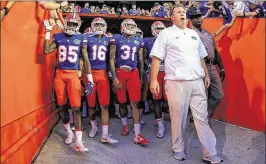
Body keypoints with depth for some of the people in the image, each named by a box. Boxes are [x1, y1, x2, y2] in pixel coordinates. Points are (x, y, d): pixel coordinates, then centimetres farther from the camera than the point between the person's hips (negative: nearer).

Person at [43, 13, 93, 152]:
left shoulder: (81, 39, 3)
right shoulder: (58, 37, 7)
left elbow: (86, 60, 2)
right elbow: (46, 51, -6)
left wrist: (90, 80, -3)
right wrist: (48, 32, -3)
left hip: (73, 75, -2)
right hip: (60, 74, 2)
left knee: (76, 108, -8)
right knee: (62, 106, 9)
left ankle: (78, 142, -5)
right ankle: (69, 133, 30)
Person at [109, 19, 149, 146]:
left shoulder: (138, 41, 10)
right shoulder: (116, 39, -1)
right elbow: (112, 59, -4)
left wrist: (141, 77, 15)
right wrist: (114, 77, -10)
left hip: (134, 73, 2)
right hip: (120, 73, -2)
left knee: (135, 103, -3)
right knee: (122, 102, 10)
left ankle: (137, 135, -1)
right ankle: (125, 125, 36)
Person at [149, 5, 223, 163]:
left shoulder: (194, 34, 18)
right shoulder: (166, 33, 1)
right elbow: (157, 58, -5)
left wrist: (207, 74, 20)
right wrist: (153, 80, -12)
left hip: (197, 82, 5)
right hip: (177, 83, -4)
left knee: (202, 117, 4)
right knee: (178, 118, 5)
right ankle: (179, 149, 24)